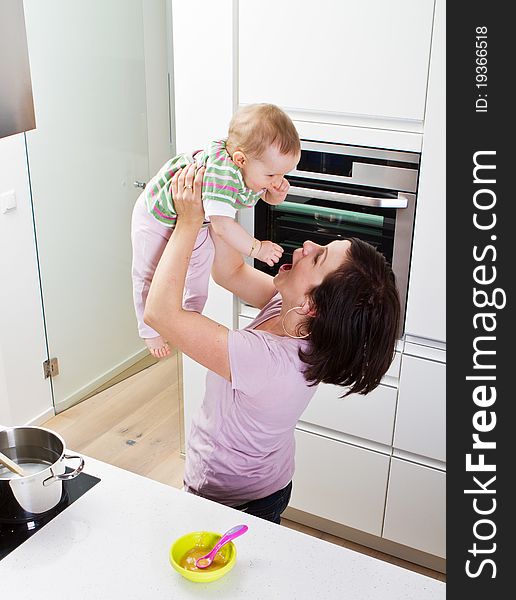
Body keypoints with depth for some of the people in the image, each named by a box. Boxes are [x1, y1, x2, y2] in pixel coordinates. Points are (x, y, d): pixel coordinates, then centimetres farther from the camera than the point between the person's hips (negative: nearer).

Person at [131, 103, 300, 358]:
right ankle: (150, 330, 21)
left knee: (202, 260, 20)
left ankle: (192, 311, 42)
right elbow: (222, 225, -50)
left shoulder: (256, 168, -20)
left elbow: (268, 197, -1)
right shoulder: (222, 172, -47)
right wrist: (257, 248, -41)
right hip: (157, 214, -8)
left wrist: (278, 193, -25)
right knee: (151, 275, 1)